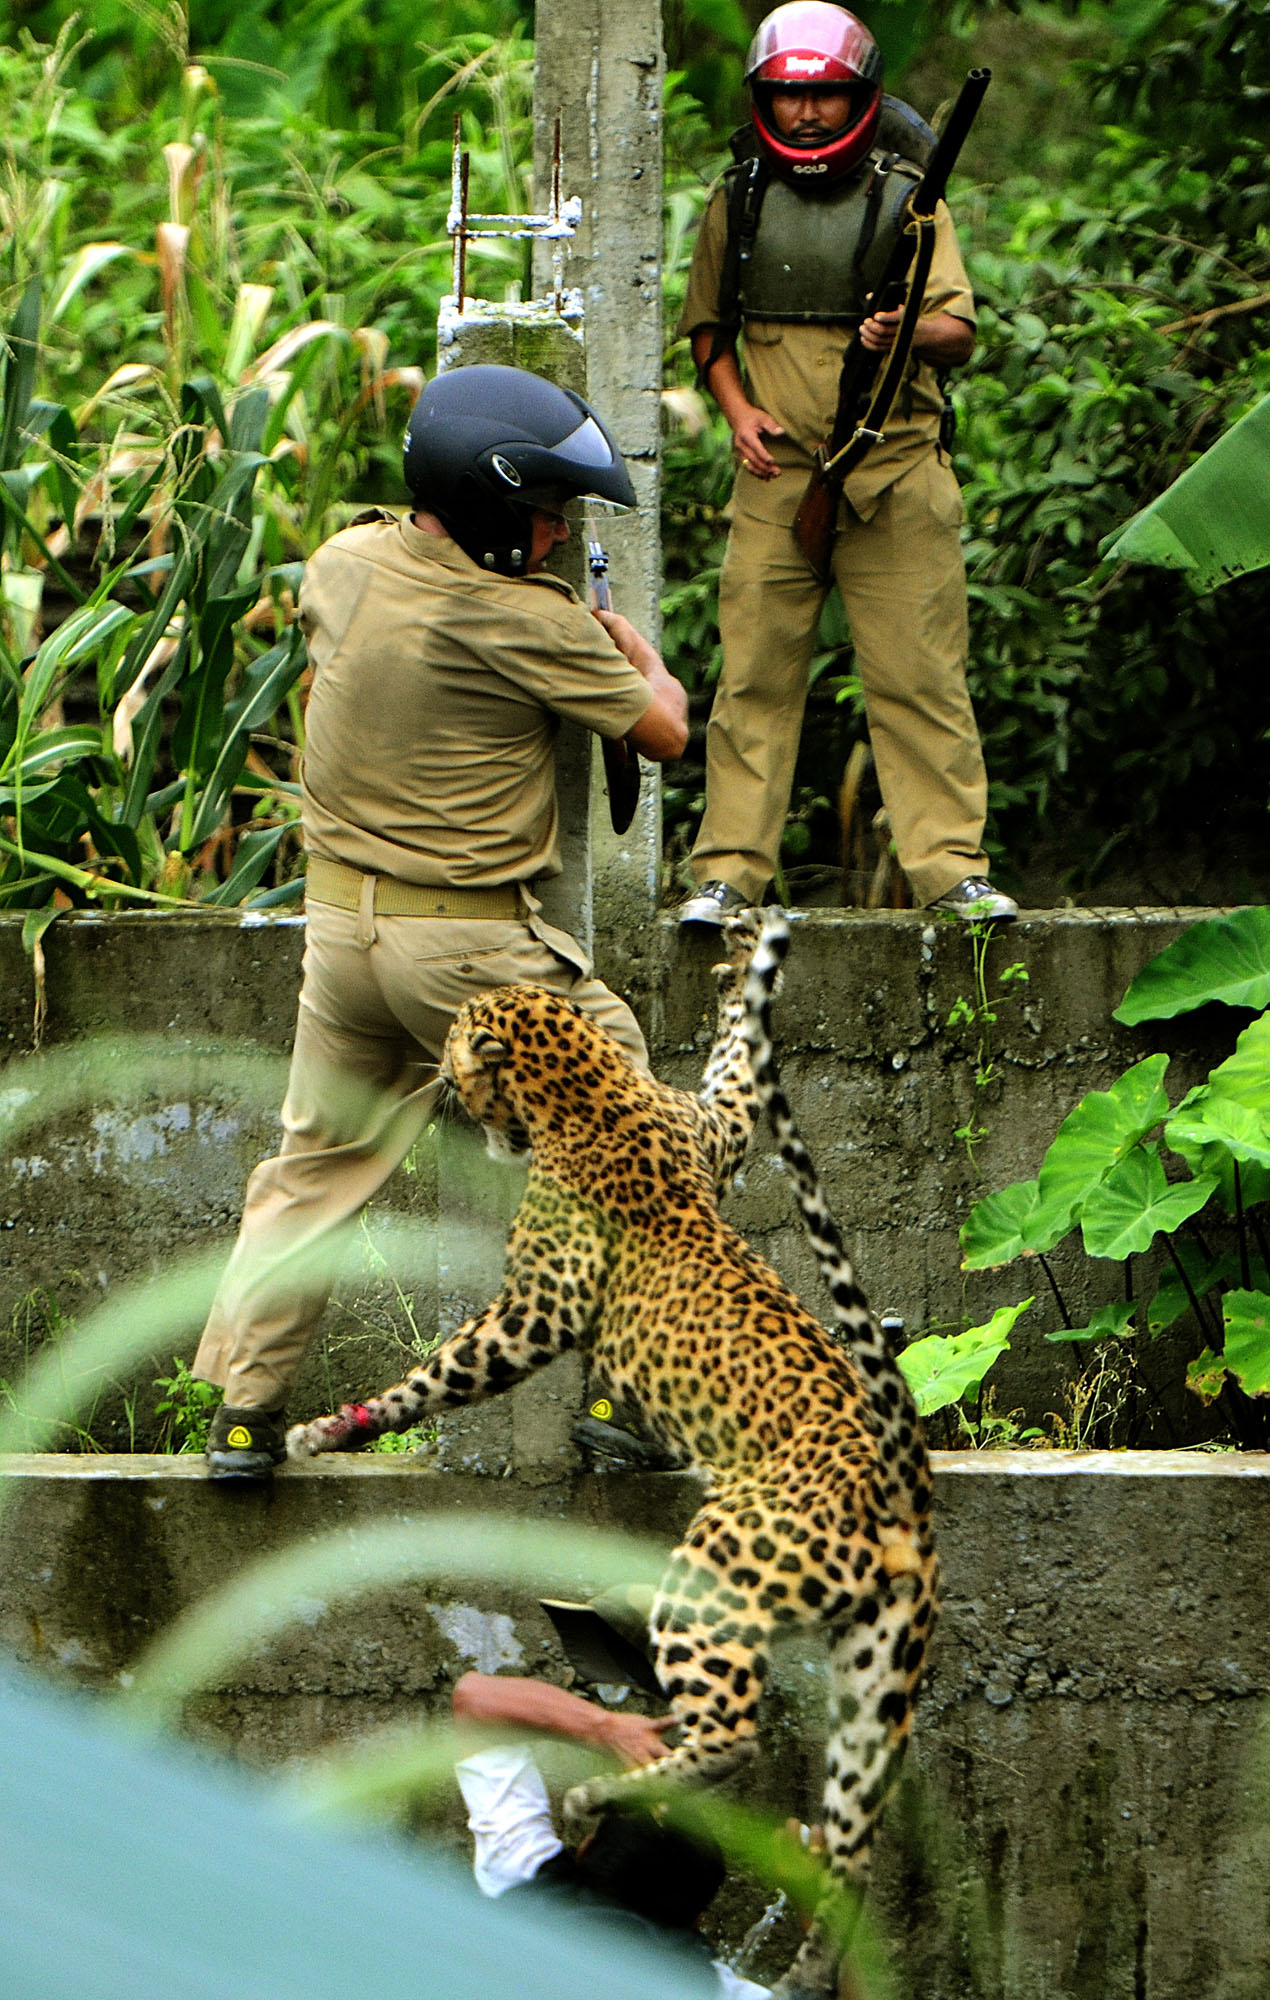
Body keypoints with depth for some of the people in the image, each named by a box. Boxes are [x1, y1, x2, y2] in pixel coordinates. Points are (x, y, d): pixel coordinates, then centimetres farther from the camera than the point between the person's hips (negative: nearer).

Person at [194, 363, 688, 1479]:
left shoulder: (343, 564, 2)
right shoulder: (529, 624, -18)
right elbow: (665, 733, -8)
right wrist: (640, 654, 15)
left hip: (341, 918, 6)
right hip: (475, 945, -6)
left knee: (317, 1167, 17)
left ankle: (245, 1413, 16)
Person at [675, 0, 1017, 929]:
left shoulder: (906, 199, 1)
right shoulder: (739, 202, 8)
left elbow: (961, 330, -6)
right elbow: (708, 326, 20)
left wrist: (906, 333, -28)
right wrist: (737, 408, 2)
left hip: (899, 476, -2)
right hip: (777, 473, 2)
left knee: (920, 679, -3)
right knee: (755, 678, 0)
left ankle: (951, 867, 1)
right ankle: (731, 871, 5)